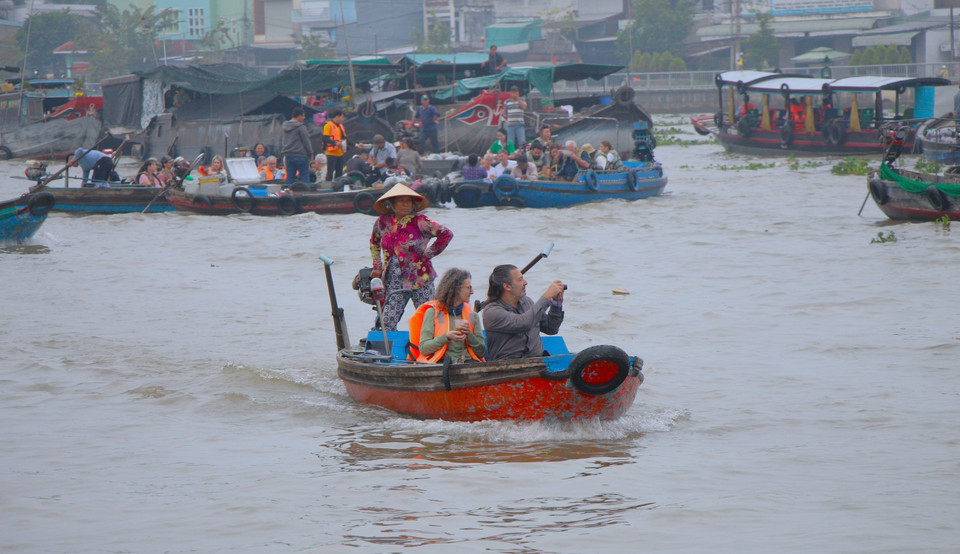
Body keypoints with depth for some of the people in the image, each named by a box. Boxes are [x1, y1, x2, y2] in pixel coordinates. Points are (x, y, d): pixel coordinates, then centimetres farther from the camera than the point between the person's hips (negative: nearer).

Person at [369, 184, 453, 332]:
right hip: (393, 280, 4)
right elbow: (374, 242, 28)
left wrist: (428, 254, -8)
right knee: (388, 321, -3)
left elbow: (446, 234, -11)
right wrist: (377, 266, 19)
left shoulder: (419, 222, -8)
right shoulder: (382, 222, 8)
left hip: (419, 277, -4)